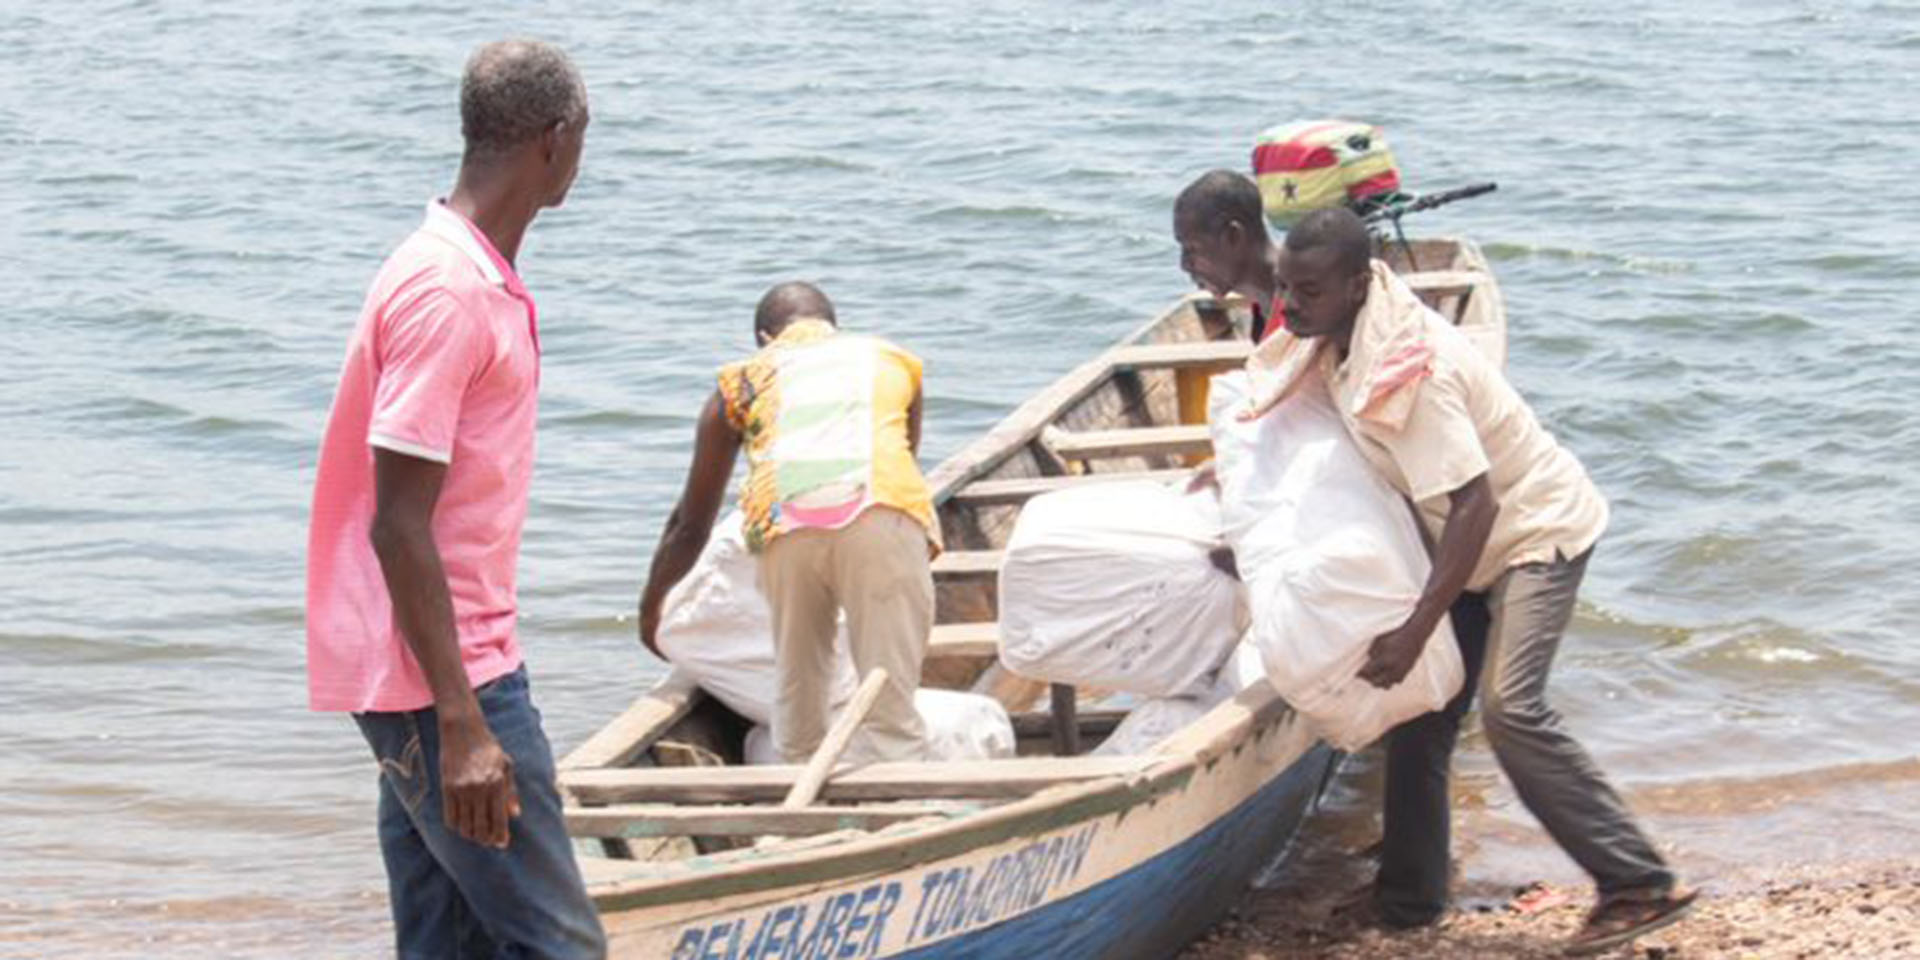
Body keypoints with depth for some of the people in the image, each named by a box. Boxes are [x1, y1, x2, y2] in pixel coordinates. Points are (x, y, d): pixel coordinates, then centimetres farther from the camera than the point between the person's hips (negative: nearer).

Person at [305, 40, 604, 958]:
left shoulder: (479, 277, 15)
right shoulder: (448, 294, -17)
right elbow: (399, 527, -21)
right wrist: (463, 726, -23)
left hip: (454, 667, 10)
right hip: (438, 680, -10)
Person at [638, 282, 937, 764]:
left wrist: (651, 604, 52)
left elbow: (691, 523, 36)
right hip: (884, 516, 0)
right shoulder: (891, 359, 34)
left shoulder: (741, 380, 30)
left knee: (797, 708, 16)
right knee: (890, 710, -2)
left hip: (787, 525, 0)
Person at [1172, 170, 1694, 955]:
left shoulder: (1408, 371, -32)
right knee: (1420, 710, 9)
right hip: (1475, 540, 10)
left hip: (1539, 530, -10)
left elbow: (1474, 507, -35)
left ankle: (1640, 885, -22)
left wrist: (1414, 631, -36)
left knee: (1510, 708, -25)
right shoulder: (1335, 332, -5)